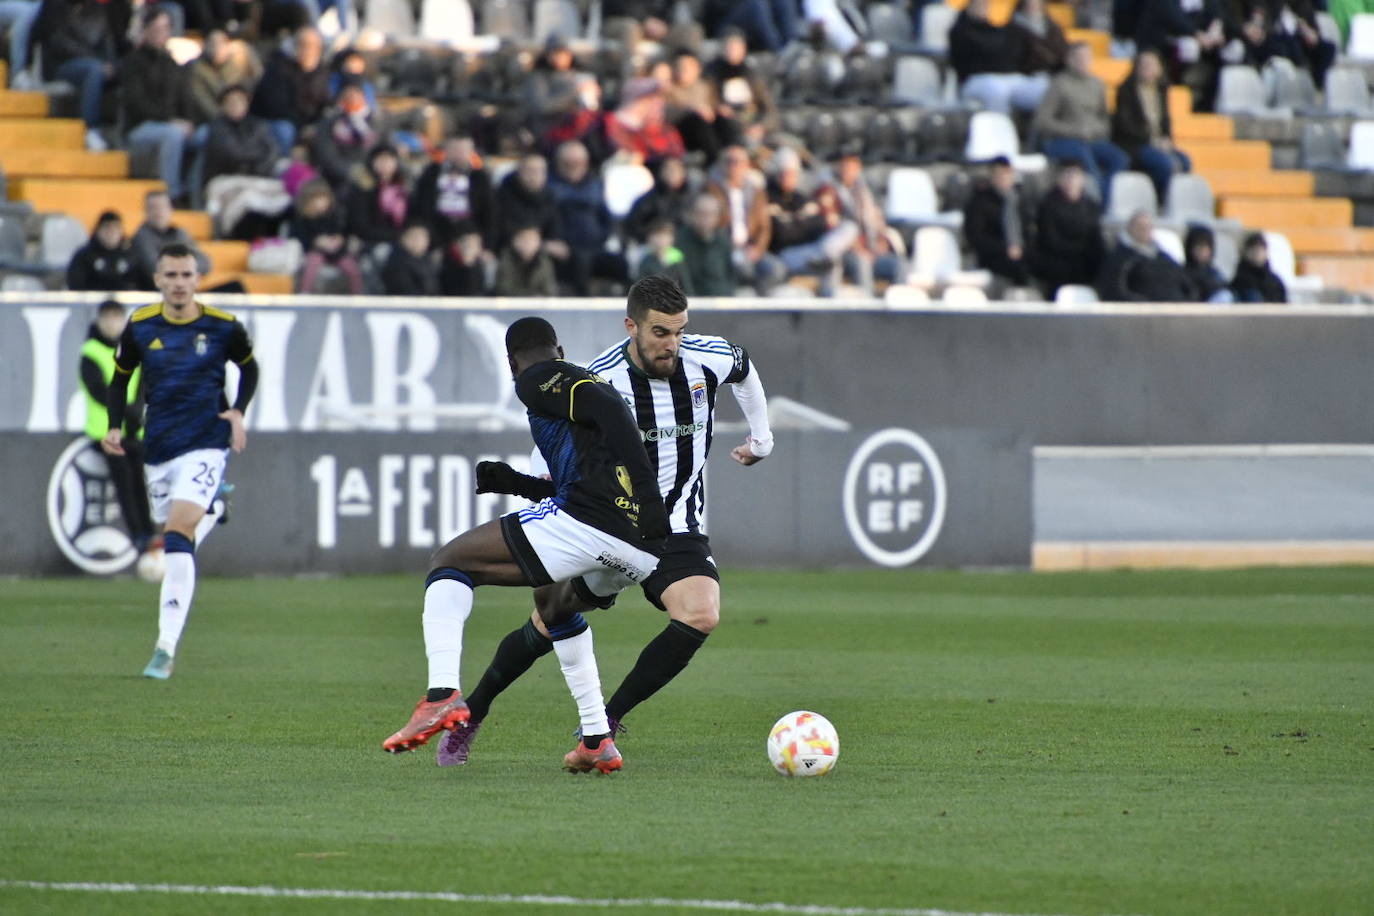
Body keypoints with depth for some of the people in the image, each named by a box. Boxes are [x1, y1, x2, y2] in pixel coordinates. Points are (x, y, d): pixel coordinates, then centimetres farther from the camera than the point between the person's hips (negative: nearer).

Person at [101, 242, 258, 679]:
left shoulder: (223, 327, -4)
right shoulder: (140, 327, 0)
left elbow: (249, 368, 14)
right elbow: (121, 378, 14)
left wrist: (238, 411, -1)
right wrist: (115, 427, 0)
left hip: (205, 446, -4)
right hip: (159, 449, 4)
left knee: (177, 536, -20)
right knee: (175, 541, 11)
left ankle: (166, 647, -24)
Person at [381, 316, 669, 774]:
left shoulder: (536, 380, 6)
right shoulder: (587, 380, 32)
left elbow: (608, 410, -11)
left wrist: (645, 494, -13)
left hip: (586, 523, -8)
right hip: (645, 550, 8)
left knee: (449, 562, 6)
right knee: (558, 598, 37)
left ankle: (443, 694, -16)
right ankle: (597, 743, 29)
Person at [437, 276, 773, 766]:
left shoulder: (709, 358, -10)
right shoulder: (599, 382, -17)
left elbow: (744, 370, 17)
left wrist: (761, 436, 24)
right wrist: (520, 483, -23)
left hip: (676, 528, 1)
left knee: (700, 614, -25)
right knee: (548, 623, 4)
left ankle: (606, 723, -14)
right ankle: (469, 716, 29)